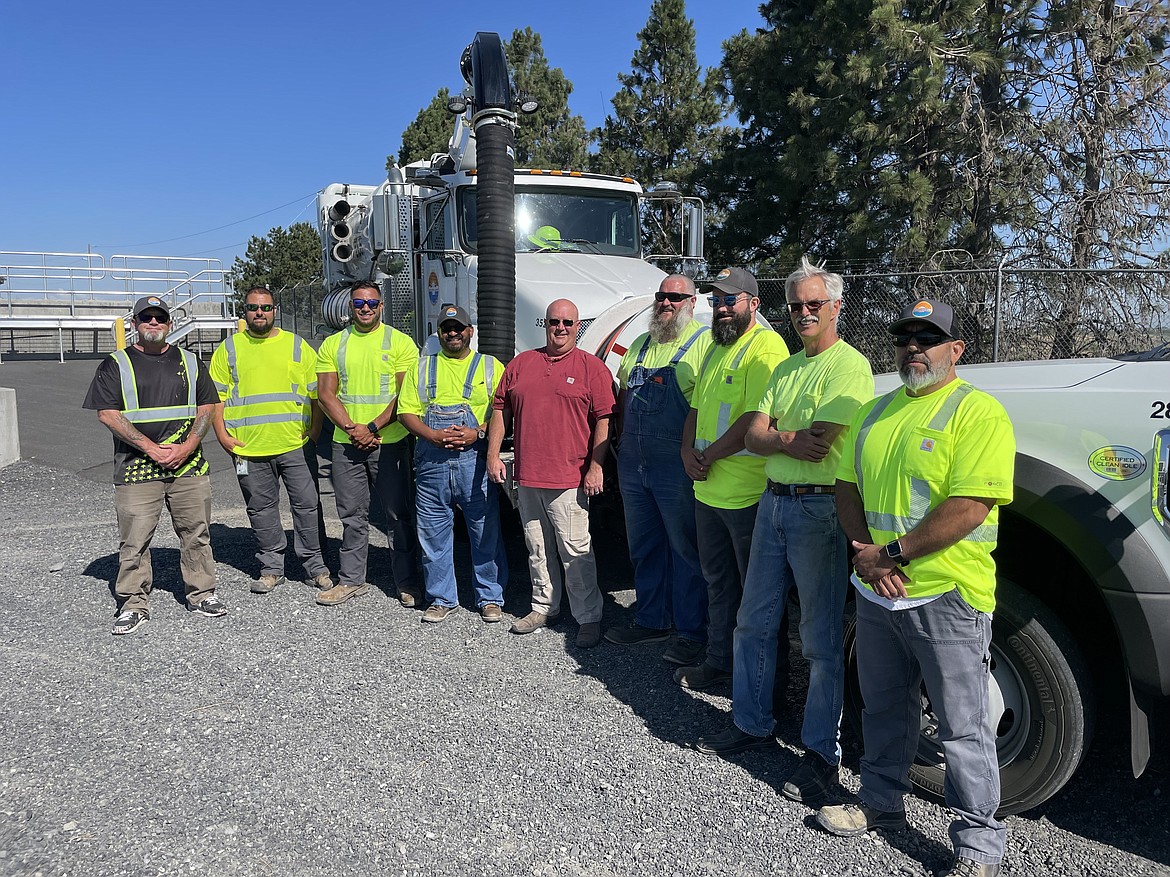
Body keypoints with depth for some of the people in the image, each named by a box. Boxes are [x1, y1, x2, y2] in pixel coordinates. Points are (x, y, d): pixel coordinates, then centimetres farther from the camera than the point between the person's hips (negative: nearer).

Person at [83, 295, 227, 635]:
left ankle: (201, 594, 20)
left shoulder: (189, 362, 13)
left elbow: (207, 406, 9)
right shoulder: (116, 365, 4)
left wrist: (186, 447, -6)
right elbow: (107, 413, -4)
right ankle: (134, 603, 13)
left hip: (189, 466, 3)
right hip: (136, 468, -2)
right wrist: (151, 448, -13)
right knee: (134, 539, 0)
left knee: (196, 533, 8)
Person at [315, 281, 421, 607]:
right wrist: (352, 428, -10)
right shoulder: (332, 345, 10)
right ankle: (351, 580, 23)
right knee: (352, 517, 11)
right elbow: (326, 394, 4)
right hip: (346, 445, 3)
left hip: (390, 443, -3)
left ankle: (406, 583, 13)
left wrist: (372, 428, -14)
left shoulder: (400, 342, 0)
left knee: (398, 516, 3)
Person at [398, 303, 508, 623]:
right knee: (433, 533, 7)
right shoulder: (423, 367, 15)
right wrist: (434, 436, -10)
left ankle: (490, 598, 15)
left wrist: (477, 433, -15)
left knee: (486, 532, 1)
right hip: (431, 462, 2)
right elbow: (406, 411, 7)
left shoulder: (491, 366, 9)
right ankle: (441, 598, 21)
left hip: (476, 461, -2)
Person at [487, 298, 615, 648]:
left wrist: (595, 467, -11)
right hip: (527, 477, 5)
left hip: (570, 479, -5)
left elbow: (603, 420, -5)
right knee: (538, 549, 15)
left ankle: (589, 618, 6)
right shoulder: (520, 364, 12)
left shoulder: (592, 367, 0)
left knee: (575, 551, -4)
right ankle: (544, 607, 29)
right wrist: (493, 454, 7)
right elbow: (499, 409, 15)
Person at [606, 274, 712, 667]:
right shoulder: (640, 345, 16)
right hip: (633, 465, 7)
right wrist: (625, 444, 12)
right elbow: (623, 396, 22)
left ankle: (692, 631, 14)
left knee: (685, 550, 3)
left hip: (677, 468, -7)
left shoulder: (704, 343, -7)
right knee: (644, 548, 16)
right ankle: (651, 620, 30)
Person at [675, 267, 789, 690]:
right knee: (718, 582, 19)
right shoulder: (715, 349, 17)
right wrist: (688, 451, 2)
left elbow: (757, 419, -22)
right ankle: (719, 661, 34)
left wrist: (709, 456, -14)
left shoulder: (765, 345, -13)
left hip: (748, 492, -9)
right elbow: (697, 407, 20)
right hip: (708, 489, 9)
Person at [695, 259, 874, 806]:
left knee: (821, 639, 1)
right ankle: (751, 724, 31)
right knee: (753, 623, 15)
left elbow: (819, 445, -21)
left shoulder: (850, 366, -10)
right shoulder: (786, 368, 16)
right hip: (773, 503, 8)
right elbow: (752, 436, 6)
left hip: (820, 509, -8)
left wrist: (772, 436, -5)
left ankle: (822, 753, 15)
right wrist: (787, 440, -14)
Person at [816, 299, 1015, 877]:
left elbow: (970, 507, -20)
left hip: (946, 596, -6)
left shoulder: (977, 412, -11)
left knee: (962, 727, 5)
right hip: (876, 592, 7)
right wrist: (867, 554, -6)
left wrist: (893, 554, -18)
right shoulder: (876, 412, 11)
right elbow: (847, 487, 10)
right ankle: (880, 803, 39)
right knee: (884, 709, 21)